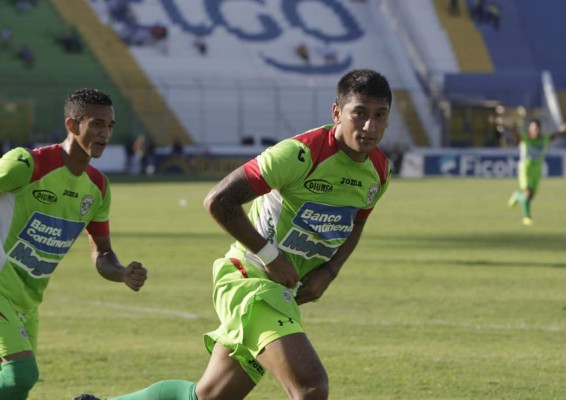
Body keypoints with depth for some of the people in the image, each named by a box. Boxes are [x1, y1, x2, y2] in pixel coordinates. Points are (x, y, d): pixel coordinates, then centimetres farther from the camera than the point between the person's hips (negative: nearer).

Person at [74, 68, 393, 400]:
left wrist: (328, 272, 2)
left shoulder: (379, 170, 1)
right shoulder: (303, 153, -23)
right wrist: (270, 255, -20)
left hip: (285, 292, 8)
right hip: (249, 279, -8)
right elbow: (218, 201, -22)